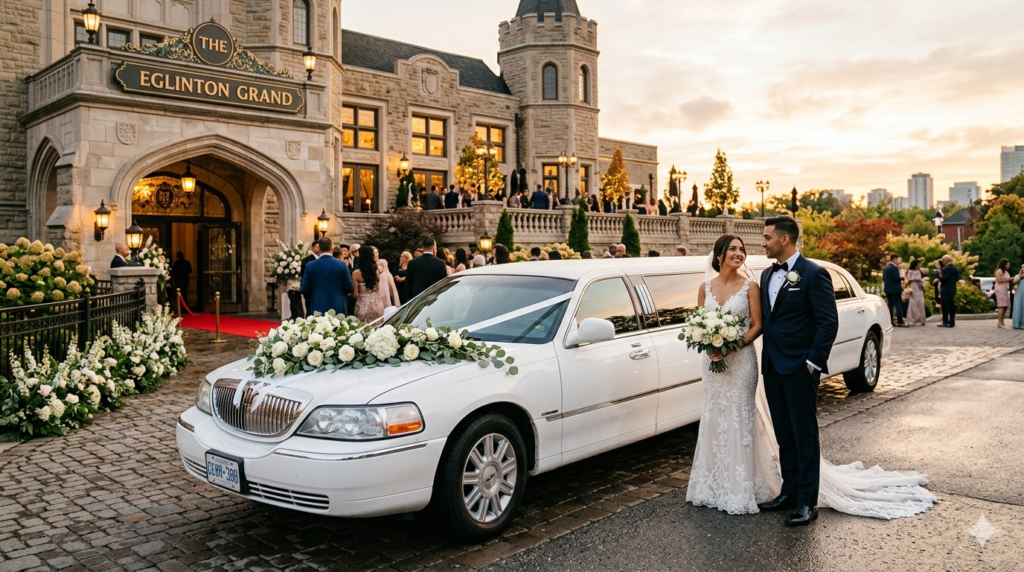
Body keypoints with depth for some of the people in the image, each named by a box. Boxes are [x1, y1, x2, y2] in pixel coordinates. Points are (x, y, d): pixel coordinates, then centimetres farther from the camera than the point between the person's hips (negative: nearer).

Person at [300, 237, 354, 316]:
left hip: (318, 308, 0)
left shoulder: (310, 266, -4)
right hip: (338, 309, 0)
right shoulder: (341, 265, -5)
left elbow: (304, 290, -1)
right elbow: (350, 288, -2)